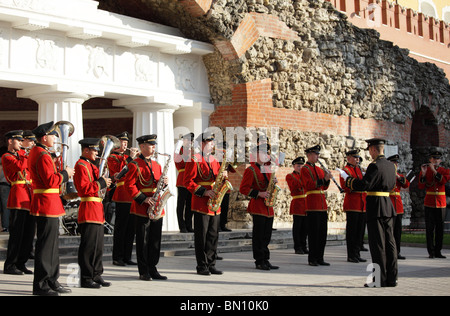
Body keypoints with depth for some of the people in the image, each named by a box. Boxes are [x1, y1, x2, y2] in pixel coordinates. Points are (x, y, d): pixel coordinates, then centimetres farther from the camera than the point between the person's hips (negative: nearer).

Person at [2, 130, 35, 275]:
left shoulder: (22, 154, 18)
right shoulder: (6, 157, -4)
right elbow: (20, 166, -22)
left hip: (29, 196, 8)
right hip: (18, 197, -7)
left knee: (29, 233, 8)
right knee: (16, 233, -6)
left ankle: (21, 263, 17)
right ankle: (10, 266, 2)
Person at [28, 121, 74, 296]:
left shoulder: (35, 152, 16)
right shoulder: (43, 156, -17)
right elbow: (50, 181, -23)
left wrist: (60, 172, 11)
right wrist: (65, 173, -10)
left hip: (49, 205, 11)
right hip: (47, 205, -11)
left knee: (51, 244, 15)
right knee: (45, 245, -6)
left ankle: (52, 281, 22)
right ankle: (40, 285, -1)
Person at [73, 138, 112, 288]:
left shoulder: (90, 165, 20)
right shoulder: (81, 165, -11)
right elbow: (83, 189, -20)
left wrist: (104, 182, 9)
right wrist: (101, 183, -16)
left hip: (96, 210, 10)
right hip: (89, 210, -10)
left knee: (98, 246, 12)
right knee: (89, 246, -7)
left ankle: (96, 276, 18)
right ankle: (86, 278, -2)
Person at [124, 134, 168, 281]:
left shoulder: (156, 165, 16)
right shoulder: (135, 165, -6)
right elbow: (129, 185, -12)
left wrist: (164, 182, -1)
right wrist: (143, 199, -18)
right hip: (142, 208, -7)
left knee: (155, 240, 8)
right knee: (143, 240, -1)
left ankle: (152, 269, 15)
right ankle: (144, 272, 5)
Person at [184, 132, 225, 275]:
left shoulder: (214, 160, 16)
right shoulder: (194, 160, -5)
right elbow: (188, 182, -11)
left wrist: (223, 176, -3)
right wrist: (204, 192, -18)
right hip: (201, 204, -7)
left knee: (213, 236, 8)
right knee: (201, 237, -2)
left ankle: (211, 265, 15)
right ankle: (202, 267, 3)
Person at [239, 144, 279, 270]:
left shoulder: (267, 169, 16)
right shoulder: (251, 170, -8)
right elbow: (243, 189, -12)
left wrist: (273, 182, 2)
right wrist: (259, 194, -19)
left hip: (268, 207, 8)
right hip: (258, 206, -8)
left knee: (267, 236, 9)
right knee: (258, 235, -4)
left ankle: (265, 261, 13)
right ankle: (259, 261, 0)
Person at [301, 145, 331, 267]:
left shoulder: (319, 169, 20)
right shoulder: (305, 169, -4)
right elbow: (309, 185, -17)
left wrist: (327, 180, 1)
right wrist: (323, 179, -21)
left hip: (322, 205, 8)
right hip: (312, 205, -8)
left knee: (323, 233, 8)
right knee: (314, 233, -6)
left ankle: (320, 258, 14)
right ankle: (312, 259, 0)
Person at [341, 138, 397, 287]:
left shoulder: (375, 166, -14)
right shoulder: (391, 165, 11)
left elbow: (363, 185, -18)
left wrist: (347, 178, -4)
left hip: (376, 207, -8)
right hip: (388, 207, 8)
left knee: (378, 244, -5)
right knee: (389, 242, 9)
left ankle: (380, 279, -3)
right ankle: (392, 278, 11)